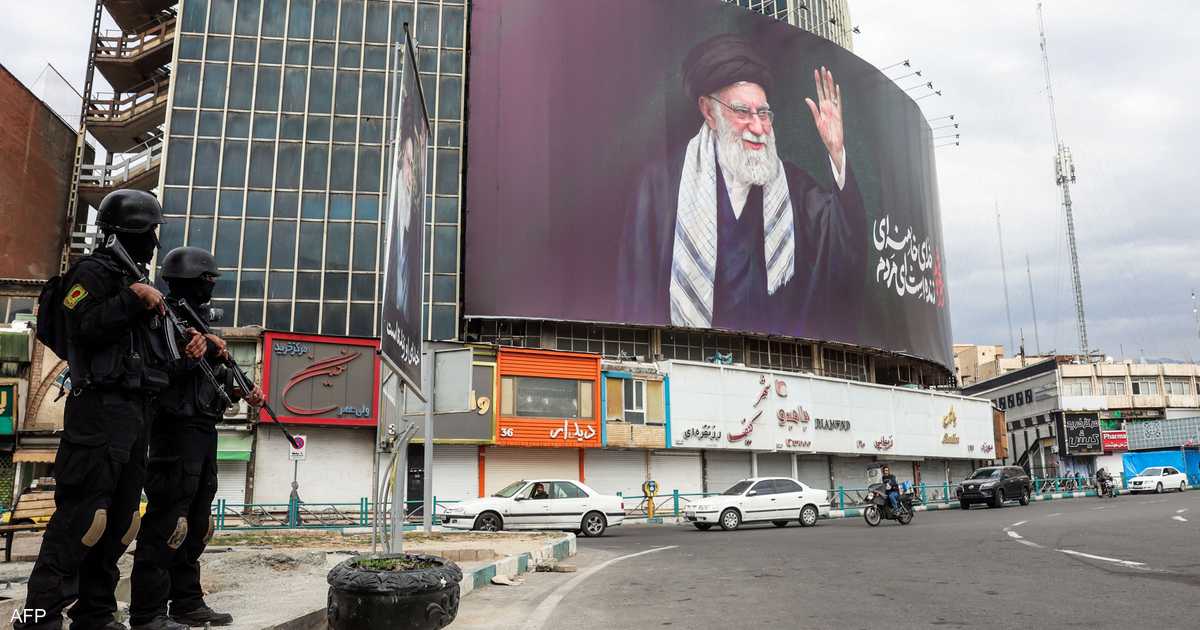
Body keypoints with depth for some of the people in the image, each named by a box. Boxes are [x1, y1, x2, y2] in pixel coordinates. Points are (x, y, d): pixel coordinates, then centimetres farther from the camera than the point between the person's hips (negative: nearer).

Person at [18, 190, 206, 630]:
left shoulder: (136, 280, 24)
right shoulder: (93, 273, -3)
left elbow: (153, 350, 25)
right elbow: (83, 326, -17)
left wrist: (189, 343, 7)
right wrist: (134, 301, -18)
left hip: (138, 412, 9)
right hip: (101, 408, -9)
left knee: (120, 520, 10)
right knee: (82, 515, -11)